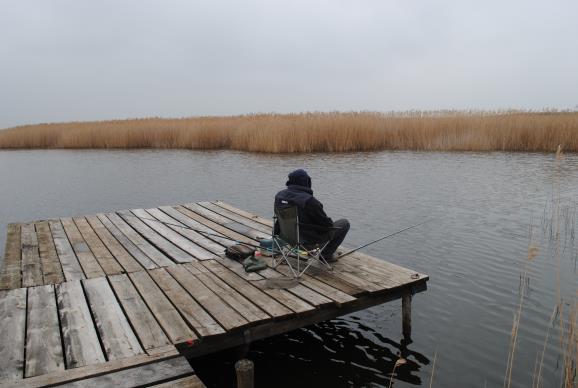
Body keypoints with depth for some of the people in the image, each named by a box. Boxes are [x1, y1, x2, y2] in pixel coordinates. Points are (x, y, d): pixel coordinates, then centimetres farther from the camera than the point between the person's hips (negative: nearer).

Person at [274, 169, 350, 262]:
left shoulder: (279, 196, -8)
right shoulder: (309, 201, -31)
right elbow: (327, 224, -21)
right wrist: (330, 223, 1)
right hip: (310, 240, -8)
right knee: (344, 223, 8)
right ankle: (326, 255, 17)